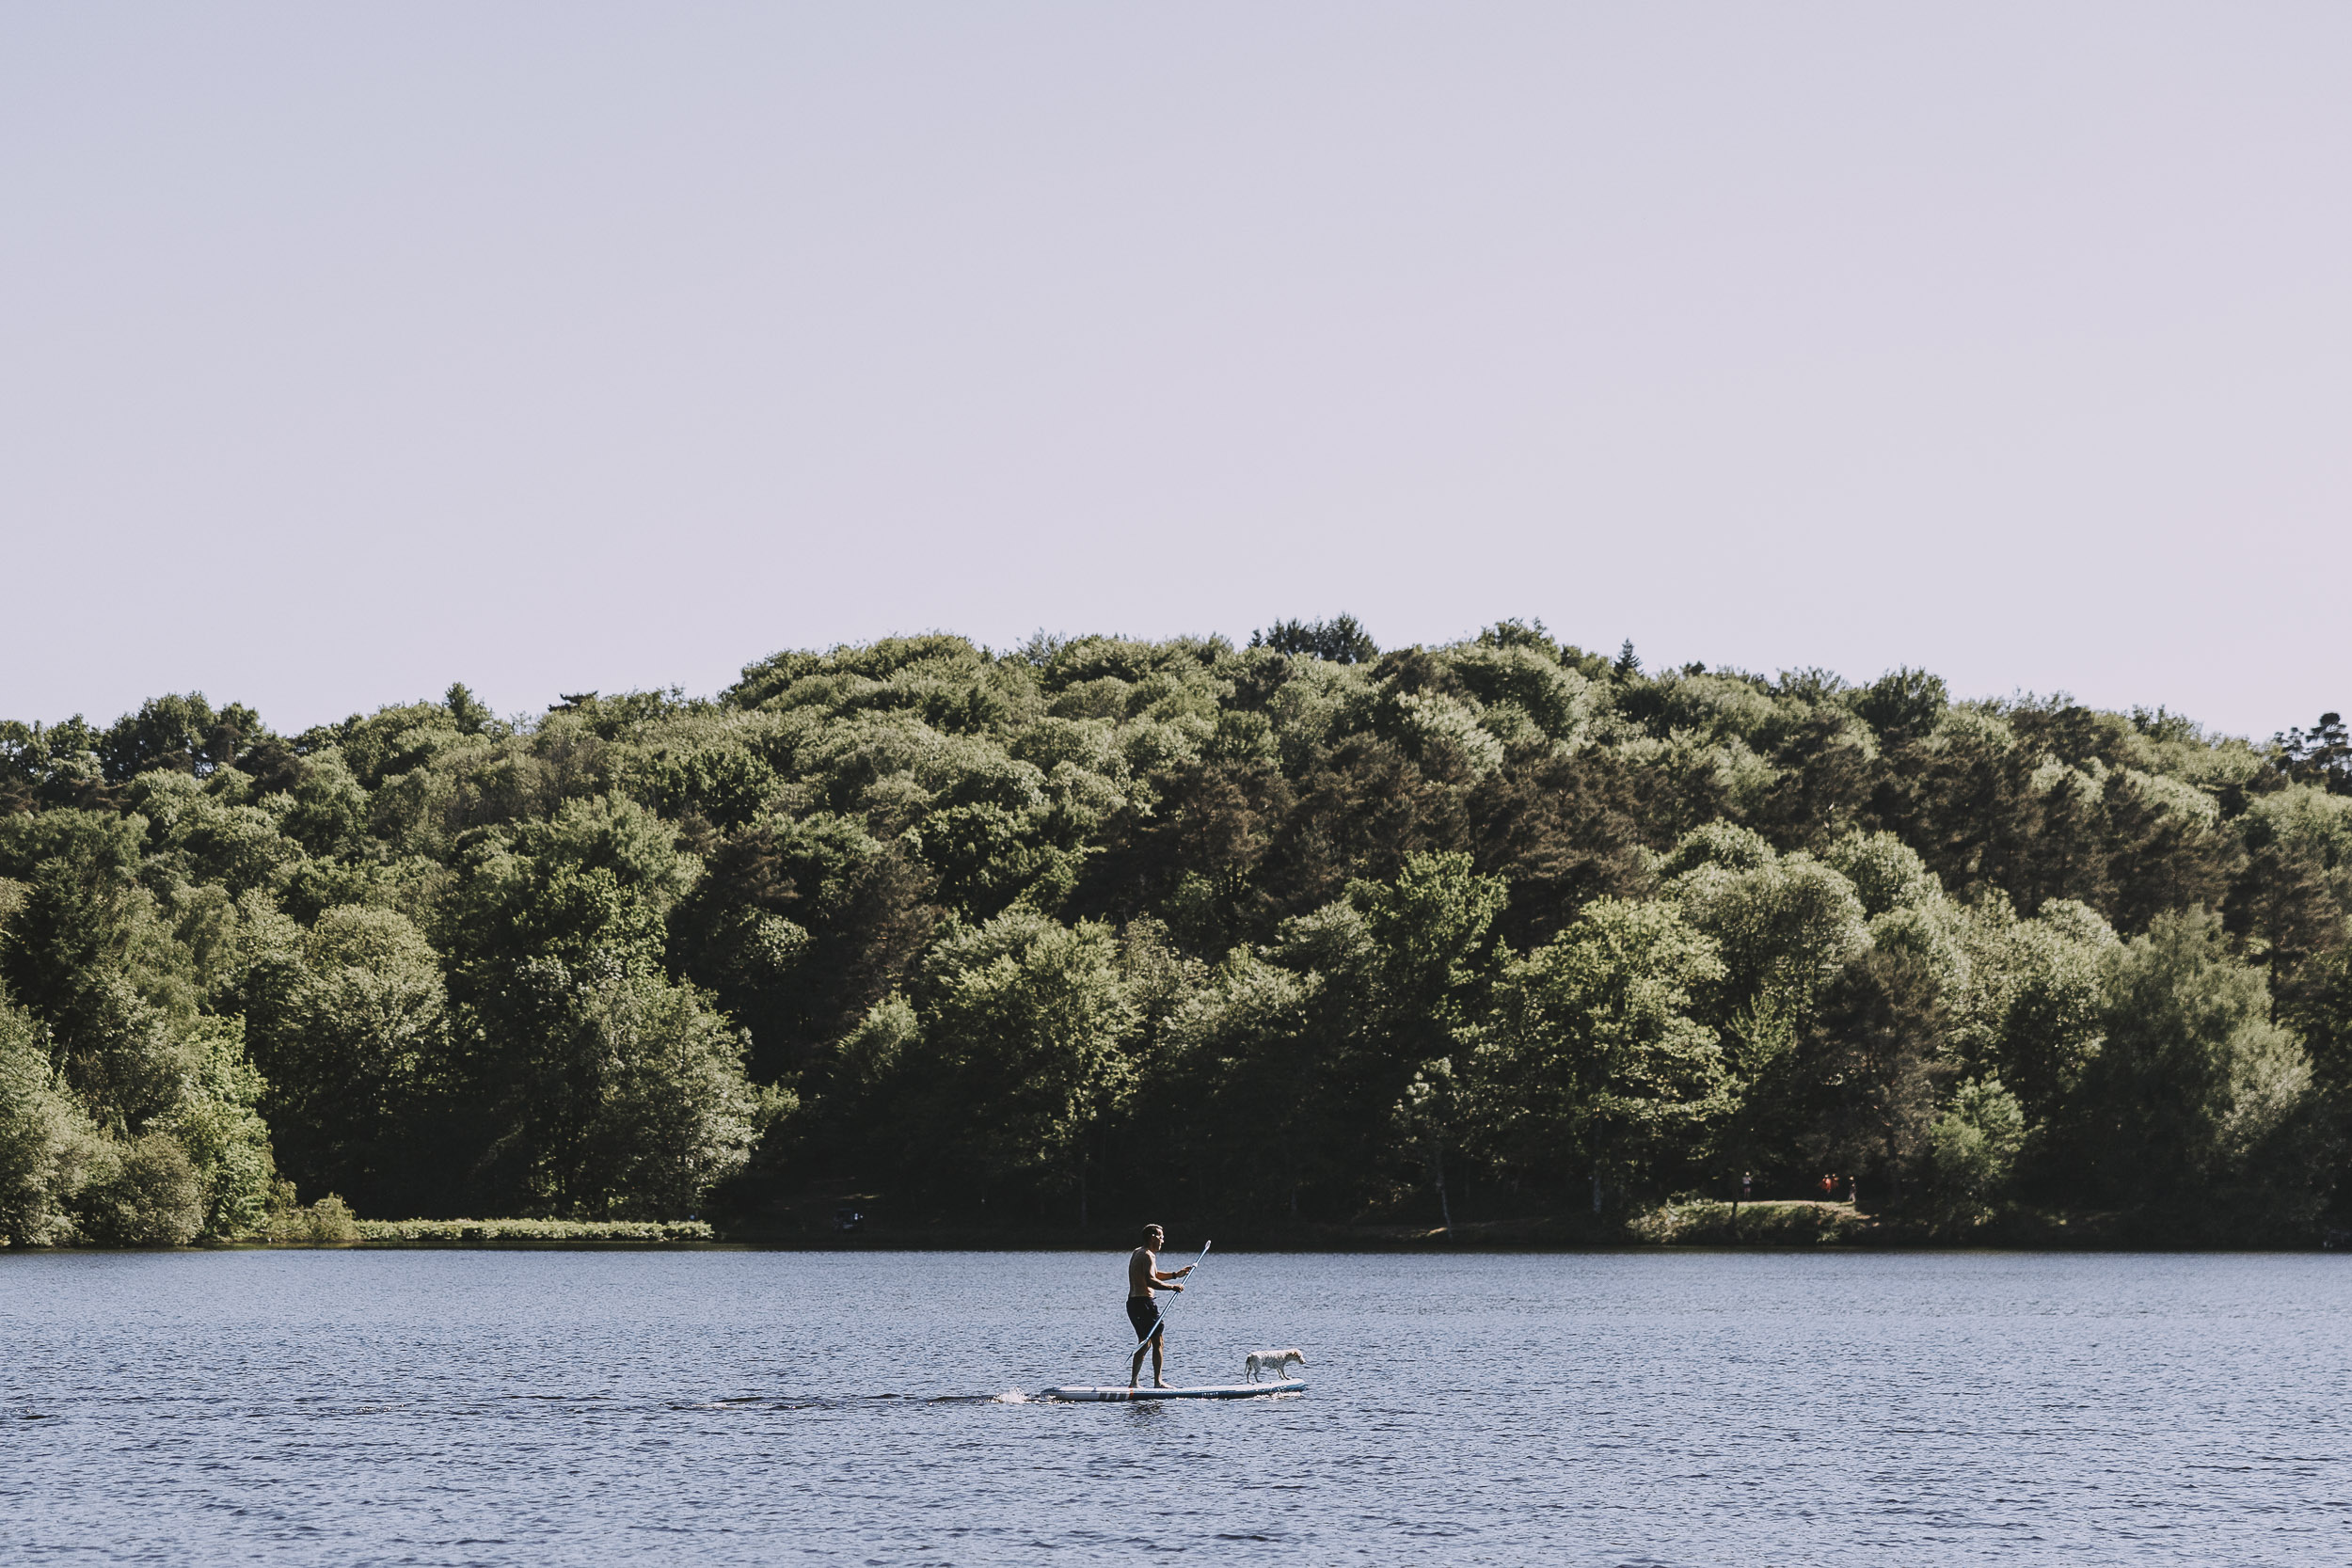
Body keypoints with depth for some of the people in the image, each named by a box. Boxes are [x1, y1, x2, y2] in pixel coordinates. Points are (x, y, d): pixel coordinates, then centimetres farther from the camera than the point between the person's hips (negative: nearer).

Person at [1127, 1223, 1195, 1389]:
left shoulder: (1137, 1253, 19)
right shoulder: (1148, 1256, -13)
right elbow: (1150, 1281, -27)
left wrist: (1175, 1275, 26)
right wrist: (1172, 1287, -24)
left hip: (1132, 1303, 10)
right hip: (1144, 1302, -10)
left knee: (1144, 1343, 17)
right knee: (1158, 1341, -7)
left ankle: (1133, 1382, 16)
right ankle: (1157, 1382, -10)